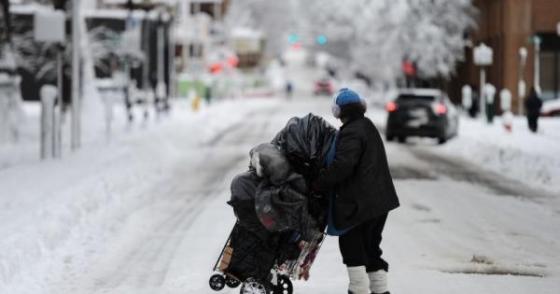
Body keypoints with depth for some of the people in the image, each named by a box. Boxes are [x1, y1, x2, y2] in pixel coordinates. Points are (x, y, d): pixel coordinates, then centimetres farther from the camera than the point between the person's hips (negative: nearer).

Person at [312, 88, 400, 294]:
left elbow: (342, 165, -27)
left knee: (351, 243, -1)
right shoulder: (368, 127, 16)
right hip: (380, 199, 9)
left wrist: (318, 184, -17)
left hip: (360, 203, -9)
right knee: (371, 246, 16)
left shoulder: (351, 133, -16)